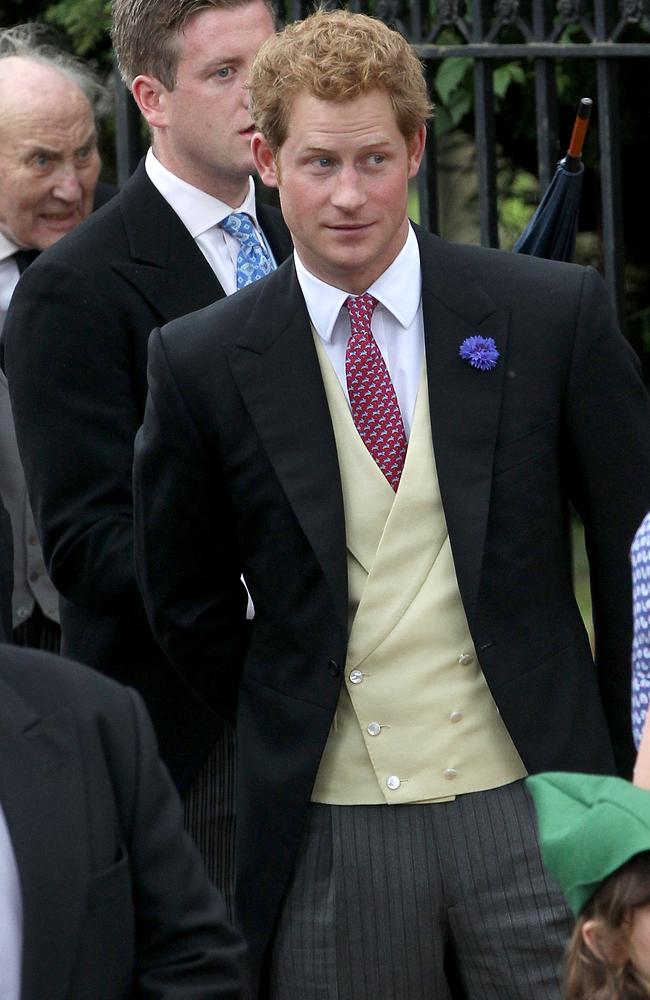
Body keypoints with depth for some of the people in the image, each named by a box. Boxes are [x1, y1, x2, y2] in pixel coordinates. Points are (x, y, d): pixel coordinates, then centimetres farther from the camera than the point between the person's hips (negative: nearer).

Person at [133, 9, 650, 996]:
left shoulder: (555, 313, -1)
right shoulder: (203, 361, 0)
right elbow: (185, 597, 12)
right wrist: (290, 726, 10)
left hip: (527, 802, 0)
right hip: (328, 828, 0)